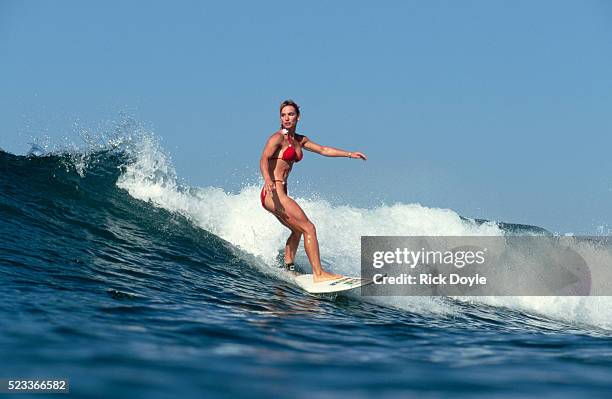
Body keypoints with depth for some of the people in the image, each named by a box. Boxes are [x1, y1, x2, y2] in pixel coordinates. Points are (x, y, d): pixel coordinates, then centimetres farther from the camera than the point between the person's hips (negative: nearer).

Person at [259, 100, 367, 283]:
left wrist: (350, 154, 23)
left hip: (280, 193, 10)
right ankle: (318, 274, -15)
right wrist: (267, 179, -43)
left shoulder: (299, 140, 16)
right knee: (308, 228, -13)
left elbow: (323, 150, 25)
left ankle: (287, 269, 31)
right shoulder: (278, 138, -10)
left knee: (297, 230, 26)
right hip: (273, 192, -10)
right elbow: (264, 160, -24)